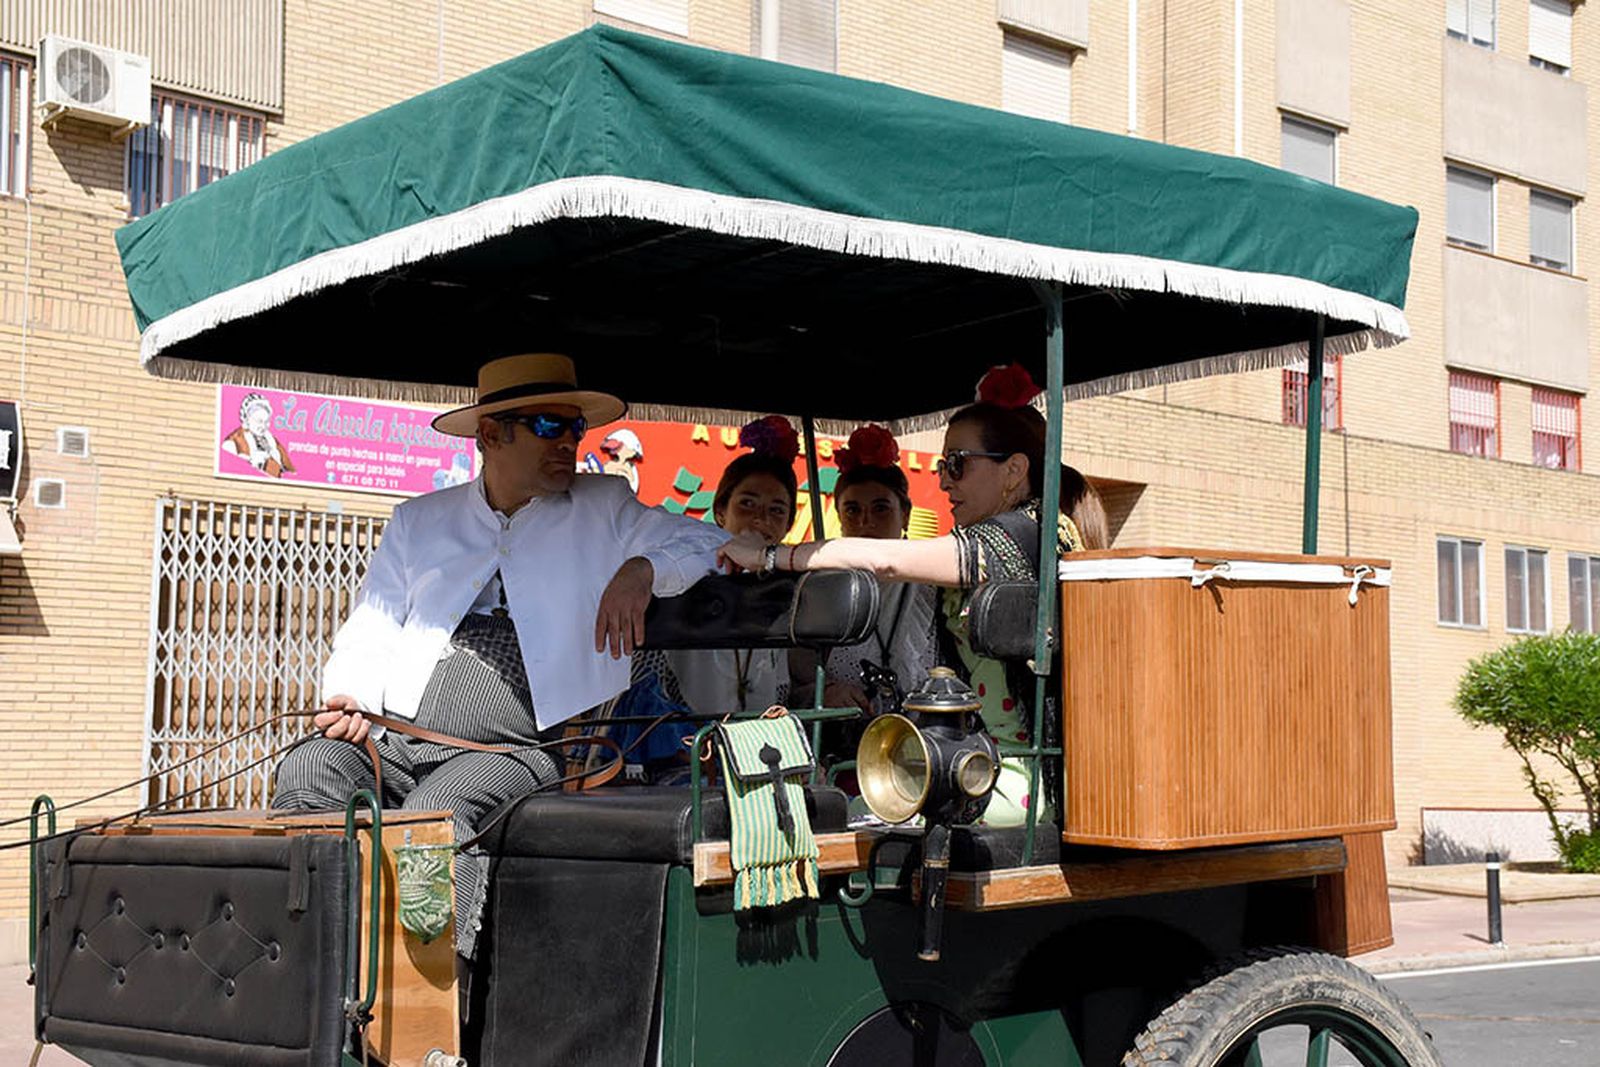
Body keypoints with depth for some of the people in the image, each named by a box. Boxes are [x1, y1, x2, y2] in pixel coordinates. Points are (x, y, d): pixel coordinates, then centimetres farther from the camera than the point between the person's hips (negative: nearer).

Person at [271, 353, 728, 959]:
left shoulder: (603, 511, 15)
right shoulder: (419, 521, 22)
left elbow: (712, 546, 9)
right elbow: (369, 634, 21)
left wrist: (641, 570, -11)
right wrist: (351, 698, -1)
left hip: (516, 750, -3)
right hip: (393, 737, 3)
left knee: (438, 807, -34)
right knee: (308, 771, -26)